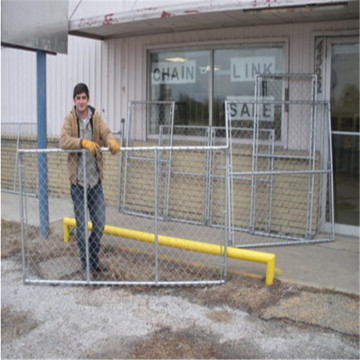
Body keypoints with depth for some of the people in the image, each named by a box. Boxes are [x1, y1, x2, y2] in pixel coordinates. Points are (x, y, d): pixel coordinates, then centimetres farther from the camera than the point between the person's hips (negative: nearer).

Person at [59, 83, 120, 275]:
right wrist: (83, 142, -34)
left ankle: (94, 258, 28)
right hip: (77, 180, -2)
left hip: (95, 179, 2)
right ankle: (85, 263, 21)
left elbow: (105, 133, -9)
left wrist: (111, 141, -32)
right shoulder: (69, 119, -4)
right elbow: (63, 140, -18)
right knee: (81, 224, 5)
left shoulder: (96, 117, 3)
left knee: (99, 223, 6)